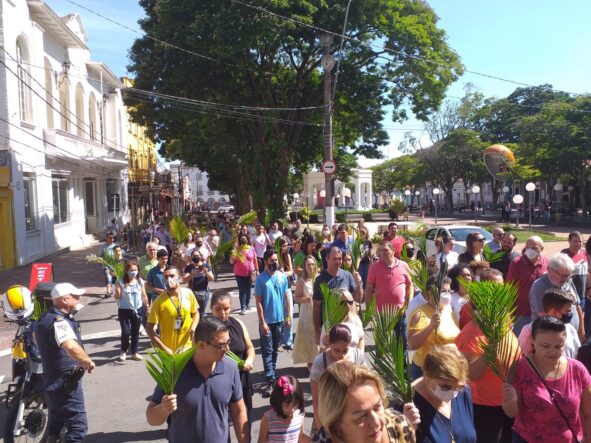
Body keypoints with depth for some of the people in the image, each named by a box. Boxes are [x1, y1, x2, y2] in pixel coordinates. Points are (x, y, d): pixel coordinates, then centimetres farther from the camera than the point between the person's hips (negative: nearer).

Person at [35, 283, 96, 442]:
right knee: (78, 426, -5)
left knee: (56, 423, 22)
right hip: (65, 382, -10)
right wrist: (89, 362, -26)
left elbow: (36, 338, 31)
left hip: (53, 380, 10)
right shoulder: (59, 321, -24)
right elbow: (71, 347, -43)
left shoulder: (45, 318, 9)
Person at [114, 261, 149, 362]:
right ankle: (123, 351, 22)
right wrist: (117, 291, -29)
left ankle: (134, 352, 24)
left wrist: (147, 308, 8)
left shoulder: (140, 282, -4)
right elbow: (117, 298, -8)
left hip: (137, 310, 2)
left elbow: (144, 296, 6)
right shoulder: (121, 282, -11)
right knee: (126, 332, -3)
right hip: (124, 311, -2)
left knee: (135, 332, 11)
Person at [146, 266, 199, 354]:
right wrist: (164, 348, -17)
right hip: (170, 350, -3)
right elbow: (149, 329, -12)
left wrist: (193, 327, -10)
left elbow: (195, 313, 9)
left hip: (188, 346, 3)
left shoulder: (188, 293, -7)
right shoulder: (159, 301, -17)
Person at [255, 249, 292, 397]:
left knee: (275, 350, 16)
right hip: (267, 321, -4)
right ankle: (271, 381, 2)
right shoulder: (261, 279, -11)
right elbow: (258, 302, -10)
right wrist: (262, 322, -13)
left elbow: (287, 297, 7)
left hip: (280, 320, 4)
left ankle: (271, 373, 32)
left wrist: (288, 316, 4)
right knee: (267, 351, 0)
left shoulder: (283, 277, 0)